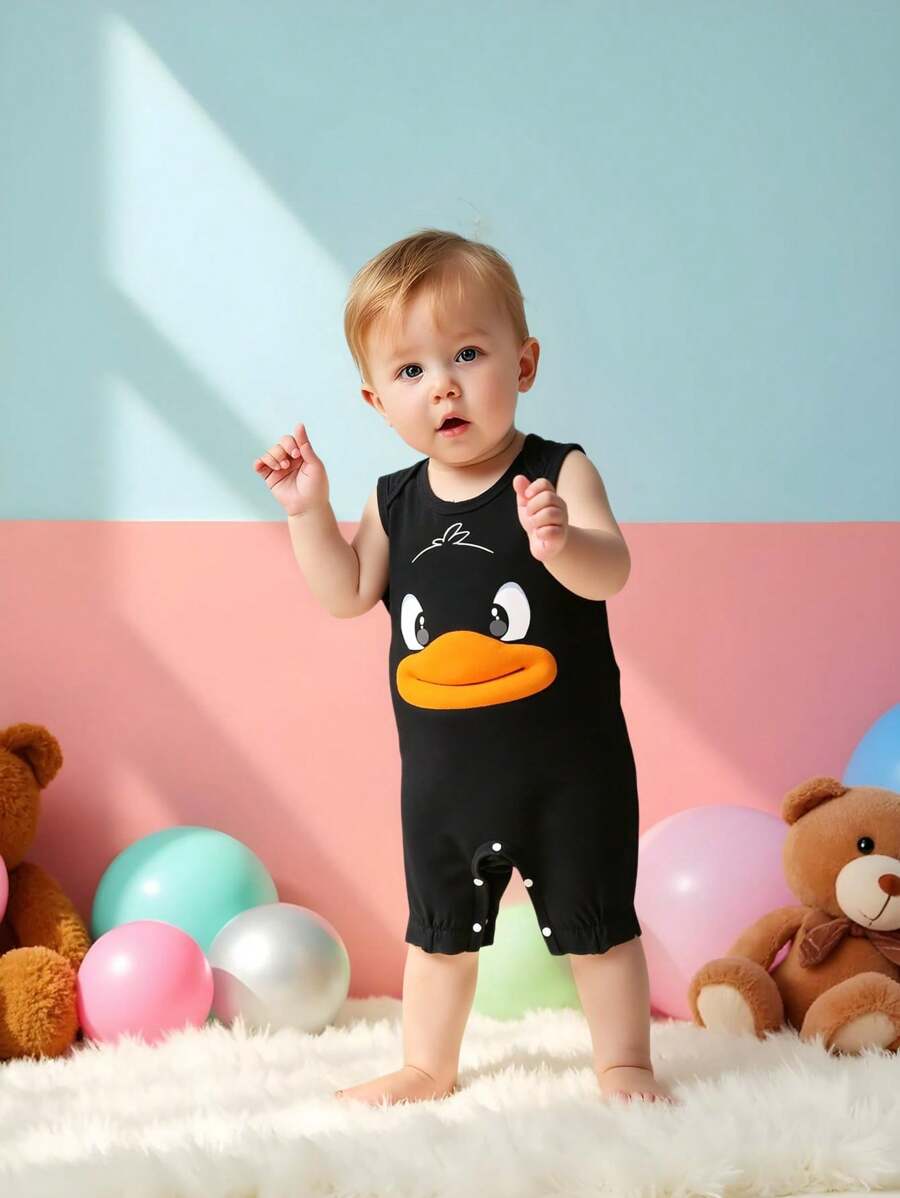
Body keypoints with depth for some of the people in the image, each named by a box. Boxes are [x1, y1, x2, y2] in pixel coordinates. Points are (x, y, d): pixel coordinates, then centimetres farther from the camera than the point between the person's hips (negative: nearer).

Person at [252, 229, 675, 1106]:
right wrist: (307, 510, -9)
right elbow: (347, 594, 2)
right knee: (438, 927, 19)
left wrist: (563, 543, -46)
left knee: (595, 920, 9)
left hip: (567, 760, -4)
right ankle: (428, 1066, 34)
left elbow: (611, 572, -24)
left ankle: (623, 1062, 24)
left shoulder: (559, 473, -12)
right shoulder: (395, 502, 1)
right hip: (444, 769, 4)